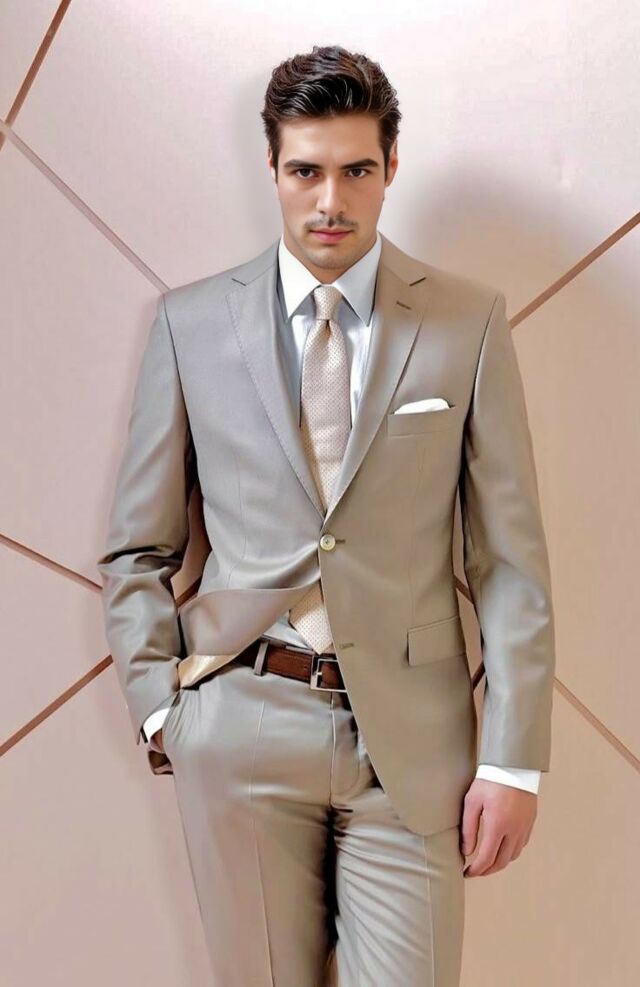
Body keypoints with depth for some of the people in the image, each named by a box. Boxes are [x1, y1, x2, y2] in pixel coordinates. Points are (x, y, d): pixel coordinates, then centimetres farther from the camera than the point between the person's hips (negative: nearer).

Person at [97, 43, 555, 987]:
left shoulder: (469, 321, 0)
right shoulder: (191, 322, 3)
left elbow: (512, 557, 0)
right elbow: (137, 549, 9)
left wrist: (515, 758, -3)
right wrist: (159, 708, 0)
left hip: (411, 736, 0)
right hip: (238, 732, 1)